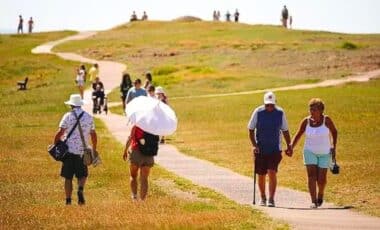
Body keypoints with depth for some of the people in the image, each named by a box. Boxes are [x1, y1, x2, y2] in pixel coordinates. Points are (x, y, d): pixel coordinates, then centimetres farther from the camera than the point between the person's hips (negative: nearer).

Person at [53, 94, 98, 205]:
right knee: (82, 175, 12)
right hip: (82, 151, 2)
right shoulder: (89, 117, 8)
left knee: (68, 177, 5)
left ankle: (68, 200, 4)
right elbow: (93, 135, 13)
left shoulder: (68, 116, -3)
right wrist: (94, 149, 24)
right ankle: (80, 190, -17)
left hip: (69, 150, -2)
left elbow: (60, 132, -10)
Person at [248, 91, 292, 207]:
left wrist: (289, 146, 10)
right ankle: (263, 198, 26)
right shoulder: (258, 112, -5)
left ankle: (271, 199, -10)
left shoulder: (280, 113, -2)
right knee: (261, 175, 8)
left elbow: (285, 131, 11)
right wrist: (254, 145, -9)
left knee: (272, 173, -14)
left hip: (275, 150, -1)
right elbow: (251, 130, 1)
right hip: (260, 149, 1)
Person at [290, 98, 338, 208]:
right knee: (311, 175, -14)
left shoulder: (326, 120, -11)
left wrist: (334, 147, -2)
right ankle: (313, 201, -16)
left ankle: (320, 195, 32)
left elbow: (334, 132, 4)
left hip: (324, 153, -1)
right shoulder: (306, 121, -7)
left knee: (321, 178, 0)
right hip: (310, 152, 1)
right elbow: (298, 135, 1)